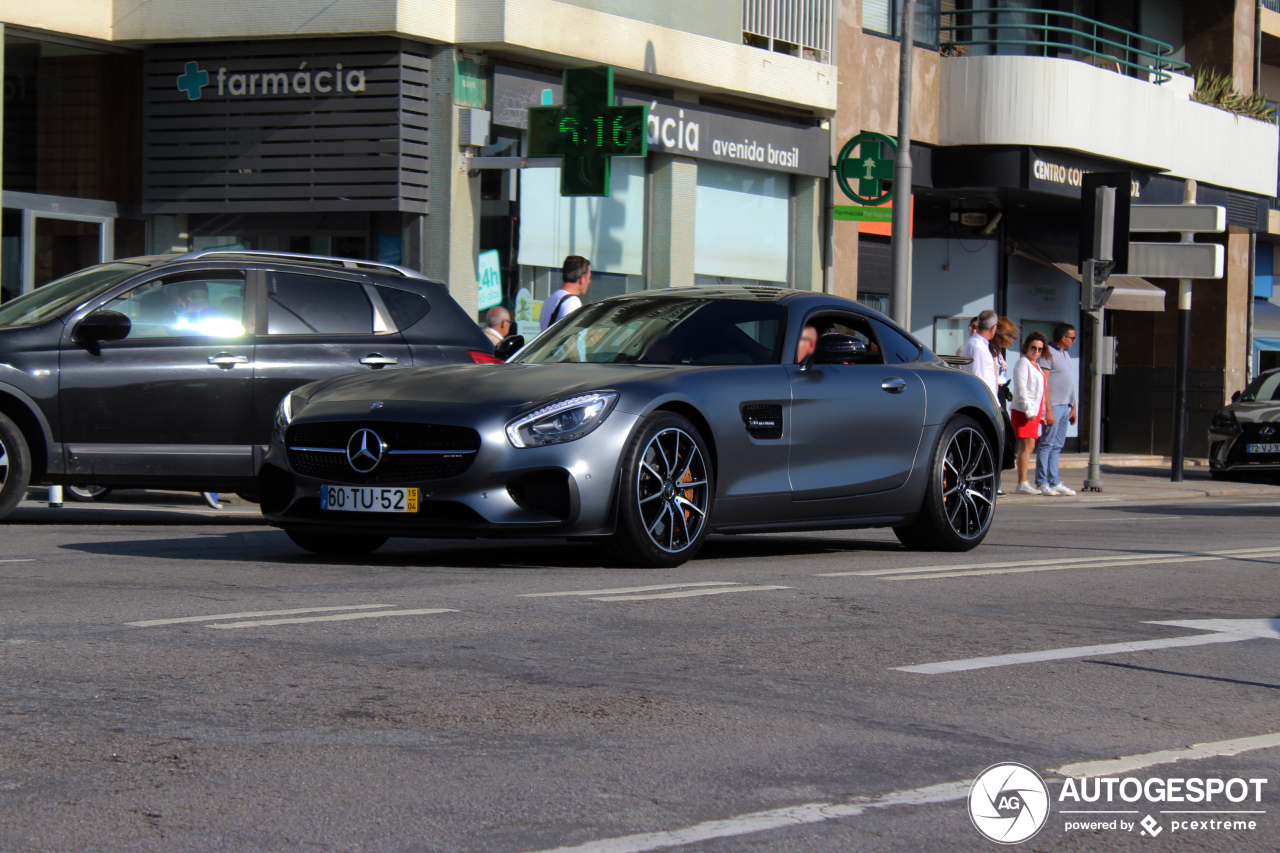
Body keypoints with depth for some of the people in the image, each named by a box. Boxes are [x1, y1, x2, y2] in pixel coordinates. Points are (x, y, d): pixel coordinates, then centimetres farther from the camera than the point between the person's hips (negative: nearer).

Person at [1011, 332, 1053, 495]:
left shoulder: (1036, 366, 21)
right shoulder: (1023, 363, -7)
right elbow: (1021, 390, -15)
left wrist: (1043, 413, 22)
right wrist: (1029, 411, -20)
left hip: (1033, 411, 9)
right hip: (1023, 410, -9)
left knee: (1029, 446, 8)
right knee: (1027, 445, -13)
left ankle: (1024, 483, 12)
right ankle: (1022, 484, -15)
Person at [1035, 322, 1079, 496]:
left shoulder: (1066, 353, 19)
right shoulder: (1048, 353, -9)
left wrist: (1073, 407, 20)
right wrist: (1048, 409, -20)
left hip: (1065, 406, 9)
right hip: (1054, 404, -9)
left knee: (1057, 446, 9)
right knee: (1047, 444, -6)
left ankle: (1054, 482, 12)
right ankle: (1042, 483, -5)